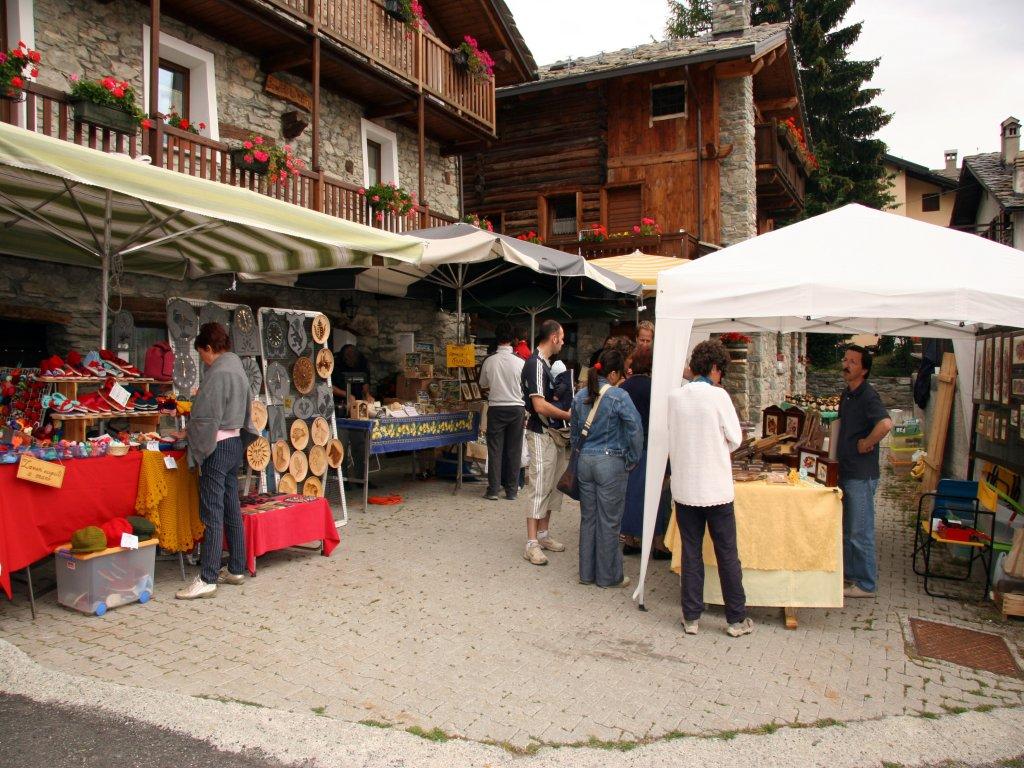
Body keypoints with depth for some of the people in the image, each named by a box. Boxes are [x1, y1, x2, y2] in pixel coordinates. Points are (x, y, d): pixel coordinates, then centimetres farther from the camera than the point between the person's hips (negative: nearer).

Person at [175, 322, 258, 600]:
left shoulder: (217, 373, -15)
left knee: (212, 514, -6)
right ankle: (236, 569, 21)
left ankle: (207, 579, -3)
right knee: (232, 510, 13)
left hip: (217, 447, -9)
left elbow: (206, 418, -16)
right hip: (235, 442, 9)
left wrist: (187, 433, 3)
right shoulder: (237, 368, 13)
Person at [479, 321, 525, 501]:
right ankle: (512, 491, 12)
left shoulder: (489, 361, -6)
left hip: (496, 408, 0)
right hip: (516, 408, 0)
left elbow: (483, 384, 10)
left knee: (495, 449, 6)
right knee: (514, 450, 7)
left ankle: (493, 490, 7)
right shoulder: (520, 362, -8)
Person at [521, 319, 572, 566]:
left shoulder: (545, 363, 13)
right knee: (540, 488, -6)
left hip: (554, 434, 10)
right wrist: (568, 415, -12)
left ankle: (543, 534, 25)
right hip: (541, 434, -10)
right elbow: (540, 405, -23)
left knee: (552, 487, 15)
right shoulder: (536, 364, -17)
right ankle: (532, 544, 1)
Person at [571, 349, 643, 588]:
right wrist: (632, 460, -2)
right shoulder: (618, 396, -13)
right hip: (611, 463, -6)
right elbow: (636, 430, -14)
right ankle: (608, 575, 15)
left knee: (588, 518, 13)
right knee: (609, 521, 5)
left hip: (585, 461, 6)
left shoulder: (580, 396, 5)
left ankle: (587, 573, 23)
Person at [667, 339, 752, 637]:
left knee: (691, 553, 12)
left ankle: (691, 617, 18)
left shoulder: (674, 396, 0)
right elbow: (735, 438, -3)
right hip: (716, 487, -3)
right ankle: (737, 619, 19)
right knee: (727, 554, 9)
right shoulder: (718, 395, -11)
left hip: (684, 487, 3)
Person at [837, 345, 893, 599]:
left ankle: (865, 585, 12)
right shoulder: (847, 394, 11)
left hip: (861, 475, -9)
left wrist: (866, 443, -23)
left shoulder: (867, 396, -18)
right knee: (847, 529, 19)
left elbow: (886, 423, -37)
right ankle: (850, 573, 32)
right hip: (846, 471, 9)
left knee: (860, 532, 0)